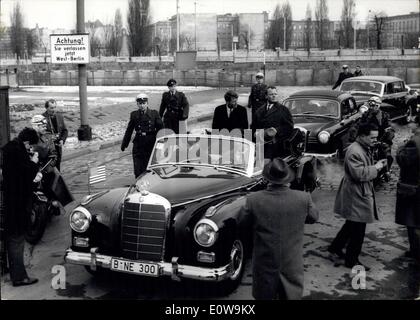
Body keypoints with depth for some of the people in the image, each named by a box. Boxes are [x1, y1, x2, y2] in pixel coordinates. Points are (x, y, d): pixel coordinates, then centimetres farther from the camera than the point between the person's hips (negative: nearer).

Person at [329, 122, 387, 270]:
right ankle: (352, 260, 12)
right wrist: (376, 167, -19)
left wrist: (377, 165, 7)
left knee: (352, 225, 22)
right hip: (356, 196, -11)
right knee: (357, 230, -1)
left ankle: (335, 247, 36)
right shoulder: (354, 151, -23)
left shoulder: (366, 148, 12)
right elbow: (359, 174, -29)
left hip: (362, 193, 11)